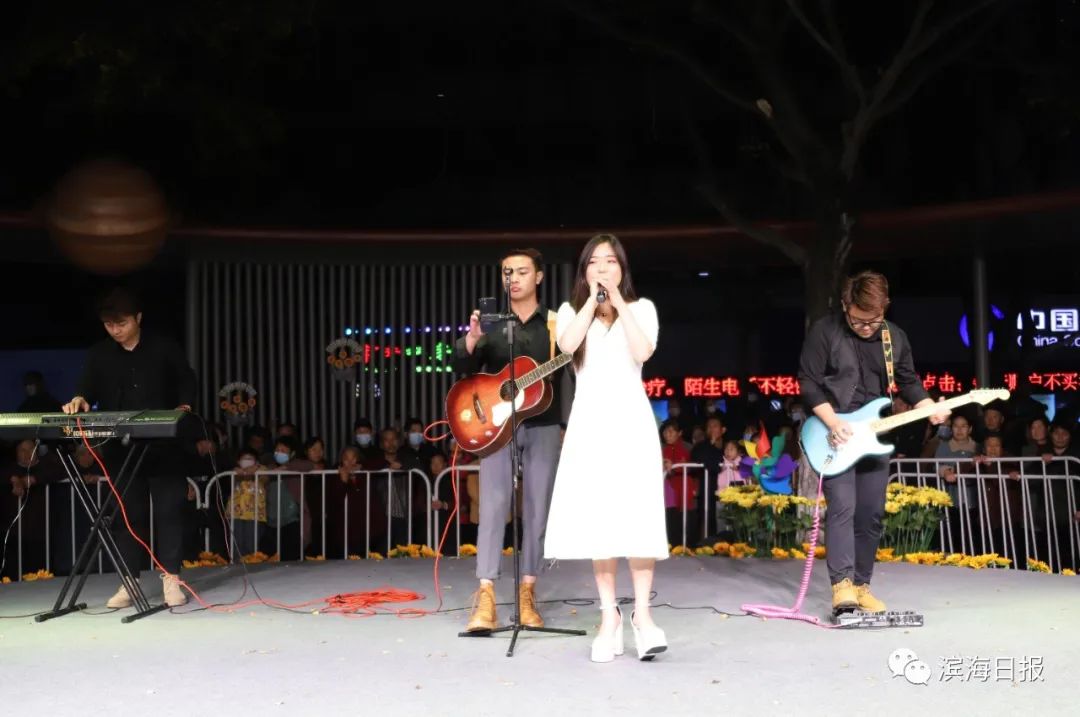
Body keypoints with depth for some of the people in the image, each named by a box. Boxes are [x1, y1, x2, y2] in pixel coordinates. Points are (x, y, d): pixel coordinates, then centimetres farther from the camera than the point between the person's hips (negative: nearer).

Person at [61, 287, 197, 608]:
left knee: (168, 509, -1)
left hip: (164, 444, -2)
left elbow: (186, 380, 10)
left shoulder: (164, 348, 3)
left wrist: (184, 406, -7)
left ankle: (171, 579, 5)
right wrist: (81, 400, -21)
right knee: (127, 512, 4)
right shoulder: (98, 355, 8)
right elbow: (89, 389, 1)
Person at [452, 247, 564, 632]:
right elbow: (462, 367, -3)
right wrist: (472, 338, -23)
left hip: (542, 425, 1)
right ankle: (485, 600, -10)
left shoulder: (556, 323, 6)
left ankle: (526, 596, 10)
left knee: (536, 510, 3)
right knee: (492, 507, -8)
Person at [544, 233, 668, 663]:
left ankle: (641, 614, -2)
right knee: (596, 522, -1)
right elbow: (566, 345, -11)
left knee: (637, 519, -9)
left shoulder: (641, 308, 9)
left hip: (631, 420, -1)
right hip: (590, 422, 1)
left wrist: (619, 302, -9)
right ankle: (609, 616, 6)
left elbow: (642, 353, -11)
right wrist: (592, 299, -8)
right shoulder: (571, 310, 12)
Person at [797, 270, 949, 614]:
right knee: (842, 507, -16)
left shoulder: (896, 337, 4)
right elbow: (808, 382, -11)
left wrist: (931, 408, -7)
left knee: (871, 514, 5)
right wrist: (833, 422, -20)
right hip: (834, 433, -5)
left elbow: (909, 381, 12)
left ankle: (861, 584, 14)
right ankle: (842, 584, -16)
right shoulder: (824, 331, -11)